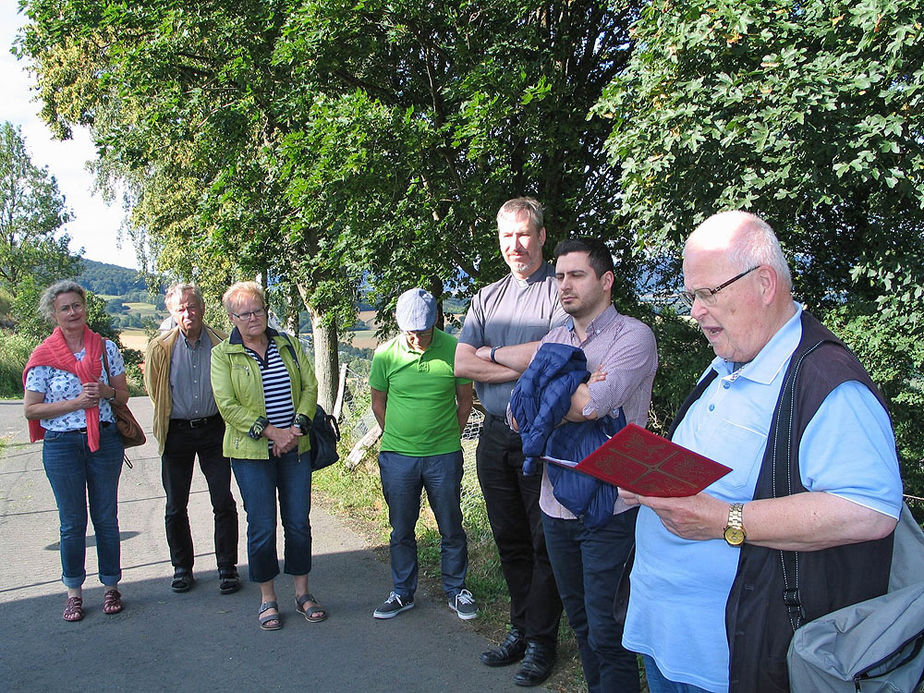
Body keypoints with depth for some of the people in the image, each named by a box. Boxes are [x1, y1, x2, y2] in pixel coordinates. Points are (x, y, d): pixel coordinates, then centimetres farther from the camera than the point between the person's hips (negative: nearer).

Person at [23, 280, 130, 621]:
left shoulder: (106, 347, 3)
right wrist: (75, 403, -15)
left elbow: (123, 395, 10)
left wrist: (105, 392, -12)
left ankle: (111, 586, 23)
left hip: (105, 440, 1)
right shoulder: (42, 356, -3)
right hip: (62, 444, -1)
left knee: (106, 519, 8)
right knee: (72, 523, 7)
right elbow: (31, 409, -3)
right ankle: (74, 591, 23)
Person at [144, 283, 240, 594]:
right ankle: (182, 568, 25)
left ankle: (227, 568, 14)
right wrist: (166, 423, 14)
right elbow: (153, 391, 11)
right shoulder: (159, 348, -3)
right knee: (175, 507, 8)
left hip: (214, 429, -1)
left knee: (224, 503, 1)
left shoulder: (222, 344, -4)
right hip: (177, 434, 1)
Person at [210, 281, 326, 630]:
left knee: (299, 523, 8)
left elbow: (310, 387, 5)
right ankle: (267, 598, 19)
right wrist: (270, 431, -17)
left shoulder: (289, 344, 8)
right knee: (262, 527, 3)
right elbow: (227, 405, -10)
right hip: (251, 452, -3)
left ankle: (302, 592, 23)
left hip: (295, 448, 3)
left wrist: (298, 427, -10)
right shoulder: (223, 354, -1)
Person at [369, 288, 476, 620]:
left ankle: (456, 590, 28)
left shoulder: (454, 350, -8)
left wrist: (447, 439, 7)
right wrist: (397, 440, 8)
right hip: (397, 456, 1)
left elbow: (465, 400, 4)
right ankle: (403, 593, 29)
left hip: (444, 456, -1)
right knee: (401, 530, 13)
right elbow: (378, 402, 9)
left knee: (451, 528, 10)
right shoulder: (385, 354, -5)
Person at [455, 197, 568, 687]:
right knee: (509, 540, 14)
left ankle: (541, 641, 18)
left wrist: (492, 353, -6)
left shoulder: (560, 290, -3)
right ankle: (519, 630, 29)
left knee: (545, 544, 4)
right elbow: (462, 363, 3)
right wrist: (523, 366, -10)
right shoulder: (487, 297, 14)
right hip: (495, 435, 5)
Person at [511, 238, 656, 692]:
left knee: (606, 630, -2)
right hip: (556, 504, 7)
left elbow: (590, 404, -24)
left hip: (609, 507, -6)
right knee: (580, 620, 19)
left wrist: (544, 397, -7)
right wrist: (578, 393, -14)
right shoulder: (553, 340, 11)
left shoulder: (632, 335, -8)